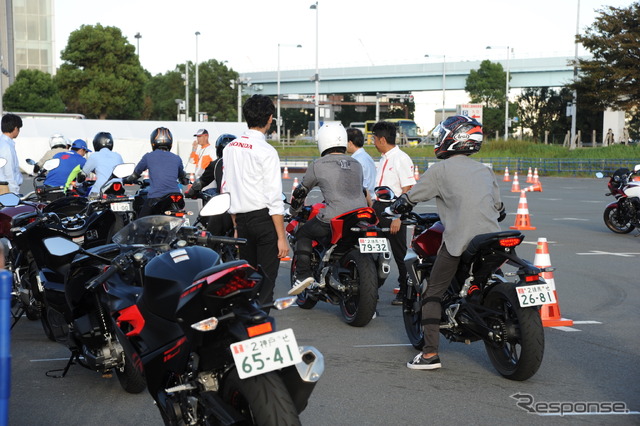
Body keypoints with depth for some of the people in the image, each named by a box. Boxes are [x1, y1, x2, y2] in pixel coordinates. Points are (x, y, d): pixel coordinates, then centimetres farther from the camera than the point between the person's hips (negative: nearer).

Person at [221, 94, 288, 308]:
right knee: (266, 280, -2)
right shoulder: (266, 151, -13)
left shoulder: (230, 148, 9)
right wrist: (282, 237, -15)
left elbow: (226, 190, 12)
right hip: (264, 218, -7)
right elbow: (274, 197, -16)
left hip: (242, 218, 7)